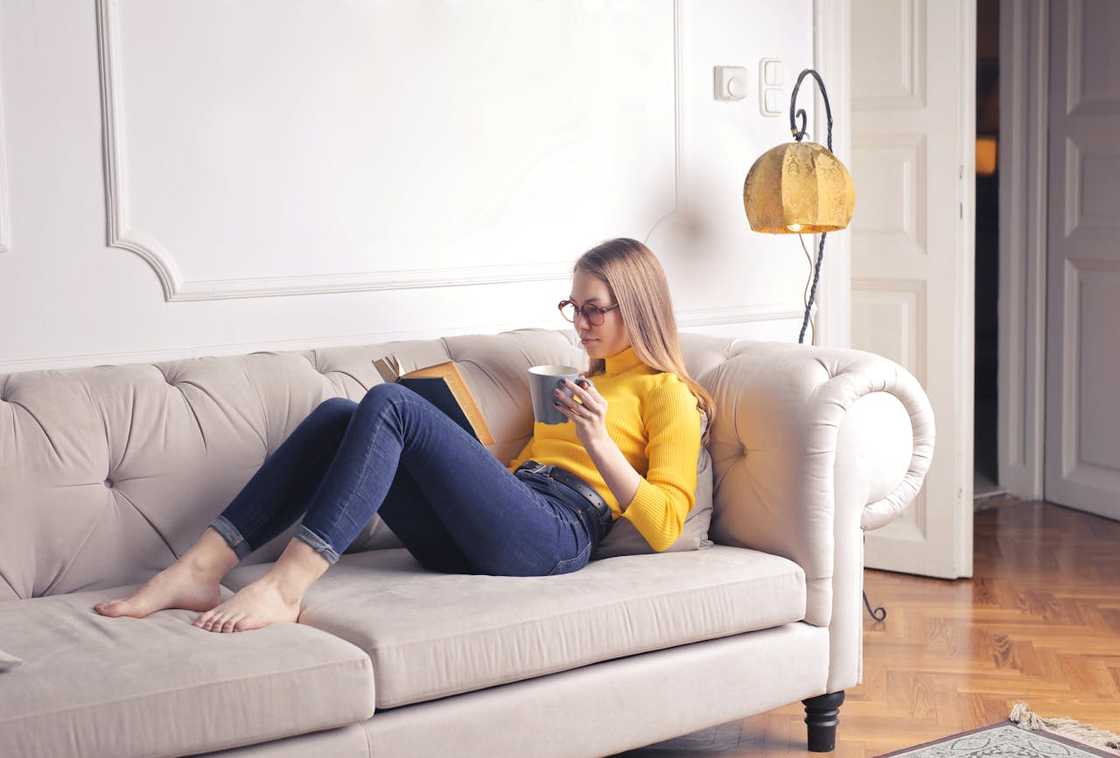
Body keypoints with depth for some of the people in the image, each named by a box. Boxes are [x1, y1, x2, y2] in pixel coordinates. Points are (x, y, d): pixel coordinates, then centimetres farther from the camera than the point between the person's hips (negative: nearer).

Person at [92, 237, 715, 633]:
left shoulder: (666, 393, 13)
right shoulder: (583, 383, 37)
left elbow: (664, 525, -2)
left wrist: (599, 443, -11)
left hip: (554, 533, -7)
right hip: (469, 543, 8)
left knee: (390, 403, -24)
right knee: (338, 415, -9)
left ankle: (286, 587, -34)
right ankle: (201, 569, -21)